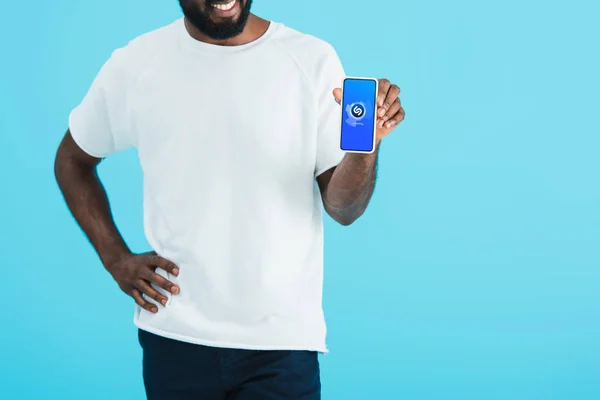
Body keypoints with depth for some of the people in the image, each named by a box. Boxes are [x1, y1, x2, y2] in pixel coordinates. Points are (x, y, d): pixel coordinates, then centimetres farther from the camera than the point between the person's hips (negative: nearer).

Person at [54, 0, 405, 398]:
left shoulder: (312, 61, -5)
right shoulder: (135, 66, -2)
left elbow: (342, 209, -6)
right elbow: (72, 161, 14)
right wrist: (116, 260, 3)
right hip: (175, 337, 1)